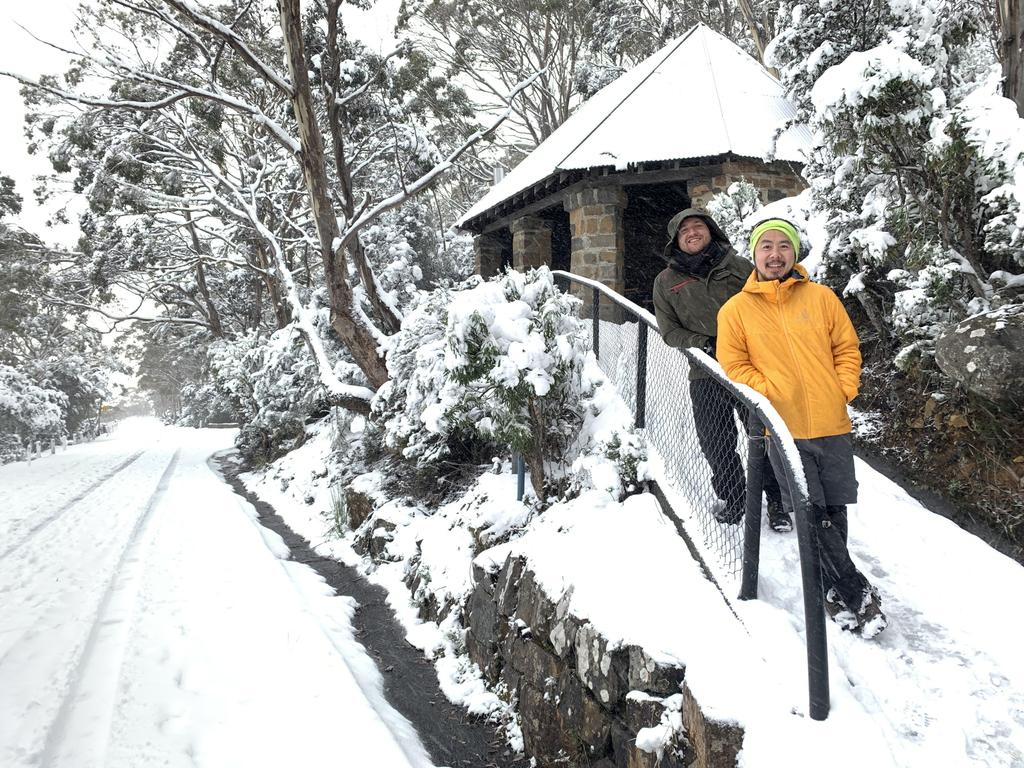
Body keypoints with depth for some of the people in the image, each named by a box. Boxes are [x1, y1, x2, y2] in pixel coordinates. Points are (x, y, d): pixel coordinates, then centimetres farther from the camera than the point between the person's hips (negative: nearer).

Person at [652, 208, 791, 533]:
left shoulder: (739, 266, 6)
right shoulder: (666, 281, 9)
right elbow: (669, 330, 6)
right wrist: (702, 344, -10)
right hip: (706, 376, 1)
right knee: (716, 444, 8)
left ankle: (778, 502, 18)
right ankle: (733, 499, 30)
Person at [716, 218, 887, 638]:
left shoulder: (821, 297, 6)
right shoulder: (735, 310, 1)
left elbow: (847, 347, 10)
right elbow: (734, 366, -1)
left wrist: (843, 390, -2)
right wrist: (773, 394, -10)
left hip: (832, 425, 2)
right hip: (784, 430, -2)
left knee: (835, 512, 10)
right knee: (813, 516, -3)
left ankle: (833, 586, 28)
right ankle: (858, 591, 13)